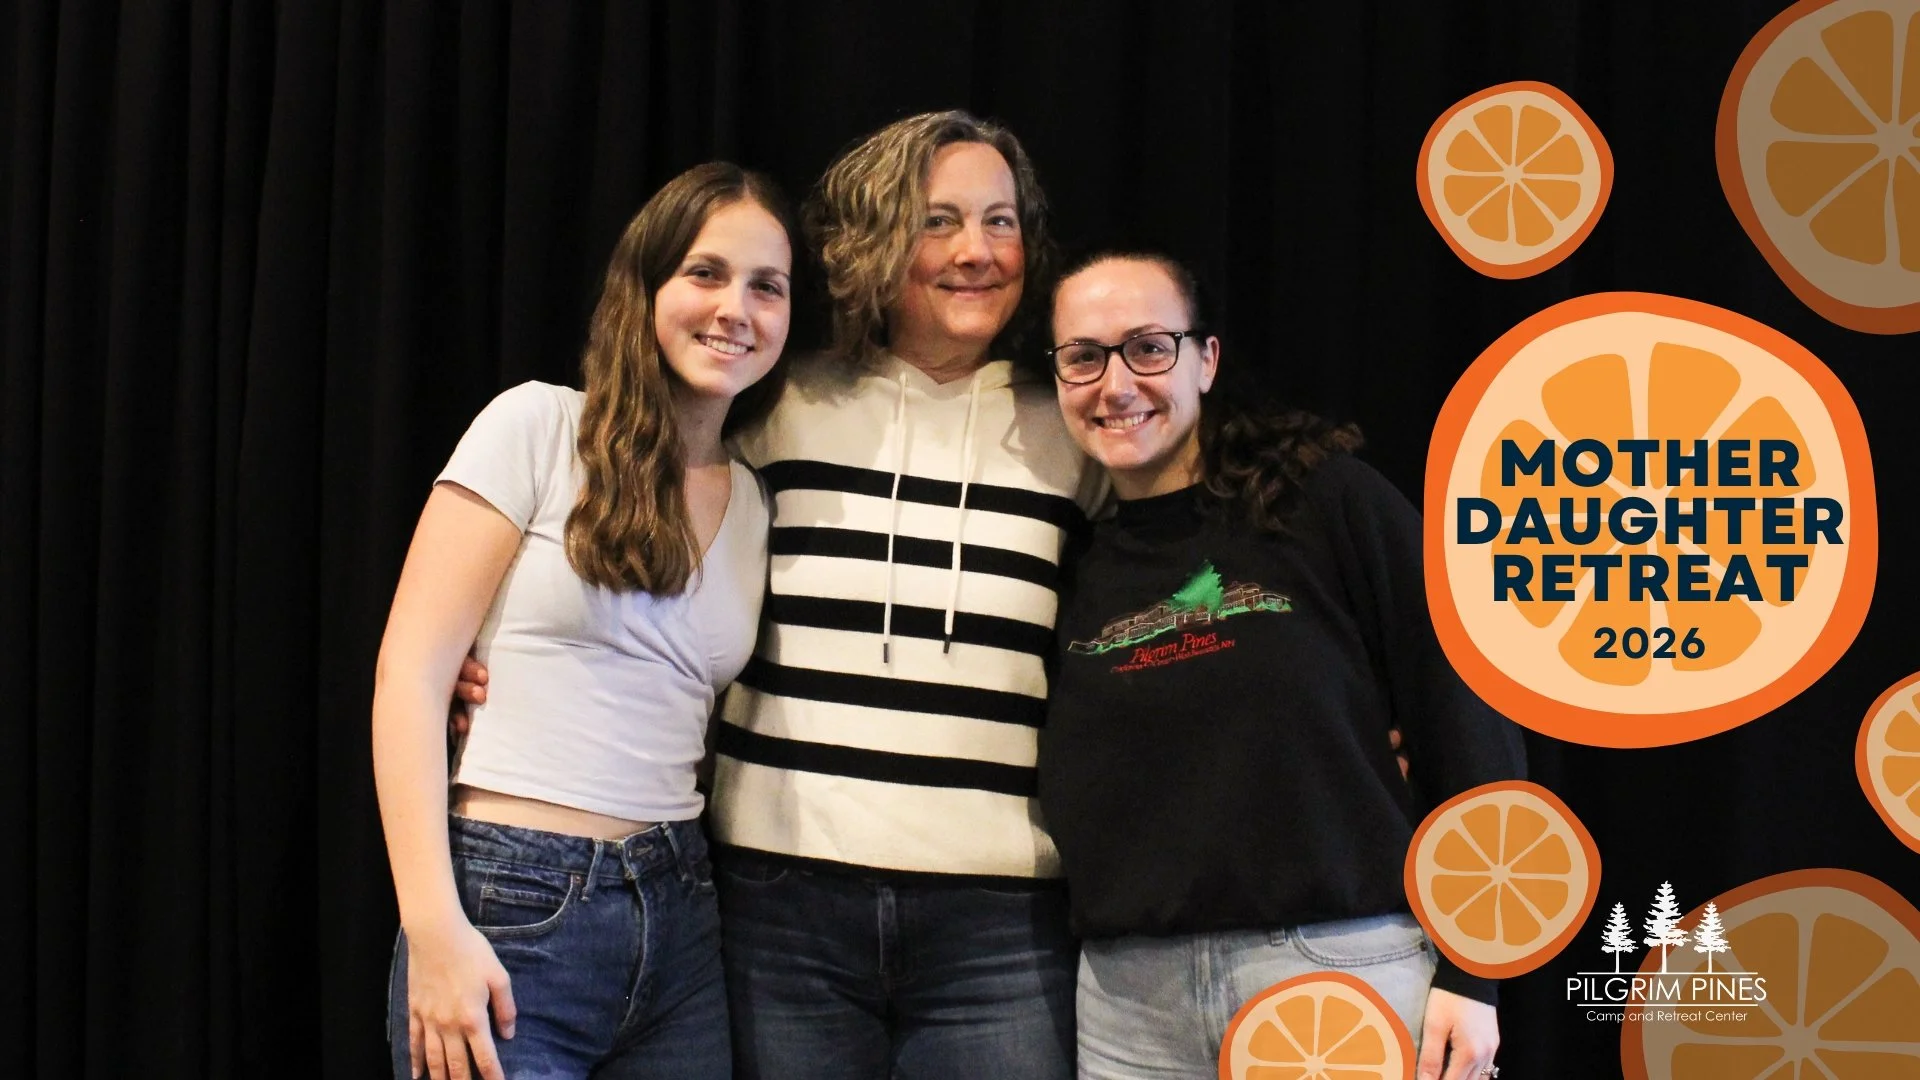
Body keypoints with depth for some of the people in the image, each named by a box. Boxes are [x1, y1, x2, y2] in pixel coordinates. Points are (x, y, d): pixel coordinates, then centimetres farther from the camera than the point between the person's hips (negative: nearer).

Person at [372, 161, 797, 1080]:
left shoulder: (756, 503, 11)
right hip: (508, 907, -5)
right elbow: (409, 674, -8)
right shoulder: (538, 427, -3)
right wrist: (433, 929, -15)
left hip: (679, 922, 5)